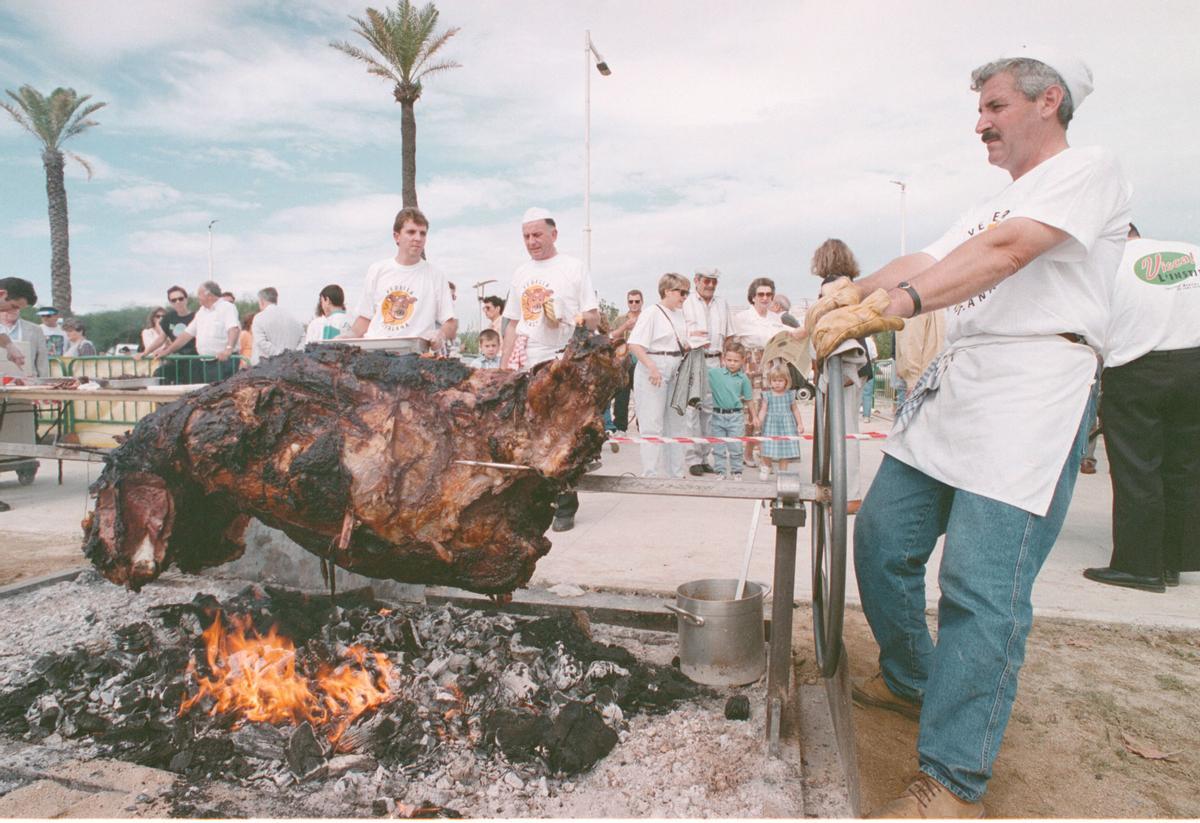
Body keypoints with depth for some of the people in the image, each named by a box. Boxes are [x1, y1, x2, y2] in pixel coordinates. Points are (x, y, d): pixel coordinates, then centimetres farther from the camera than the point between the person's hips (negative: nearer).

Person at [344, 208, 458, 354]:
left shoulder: (435, 275, 8)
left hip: (413, 355, -2)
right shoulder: (377, 270, 16)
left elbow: (451, 323, 7)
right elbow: (365, 318, 21)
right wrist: (350, 336, 4)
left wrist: (441, 335, -13)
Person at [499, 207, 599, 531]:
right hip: (526, 366, 5)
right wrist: (504, 365, 12)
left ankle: (565, 507, 5)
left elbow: (594, 318, 0)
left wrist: (566, 322, -20)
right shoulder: (521, 273, 17)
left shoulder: (573, 268, 3)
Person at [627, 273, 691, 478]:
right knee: (652, 426, -4)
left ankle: (675, 473, 24)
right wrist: (652, 367, -25)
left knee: (675, 423, 13)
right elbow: (634, 344, -18)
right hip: (652, 371, -8)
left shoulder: (679, 314, 13)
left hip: (674, 372, 8)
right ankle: (651, 475, 3)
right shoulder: (652, 313, -10)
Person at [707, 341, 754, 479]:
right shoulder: (715, 372, -3)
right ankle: (721, 471, 19)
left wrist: (754, 417, 6)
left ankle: (737, 472, 19)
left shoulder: (743, 378, -1)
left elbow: (748, 401, 5)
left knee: (735, 447, 5)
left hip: (736, 416, -1)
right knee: (718, 447, 9)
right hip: (718, 415, 1)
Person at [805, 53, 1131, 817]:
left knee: (981, 587, -12)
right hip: (951, 384, 9)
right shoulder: (989, 205, 27)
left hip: (1031, 389, -8)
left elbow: (1006, 252, -18)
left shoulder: (1089, 170, 0)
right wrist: (855, 290, -7)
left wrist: (894, 303, -31)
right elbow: (925, 263, 13)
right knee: (882, 541, 8)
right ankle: (911, 681, 30)